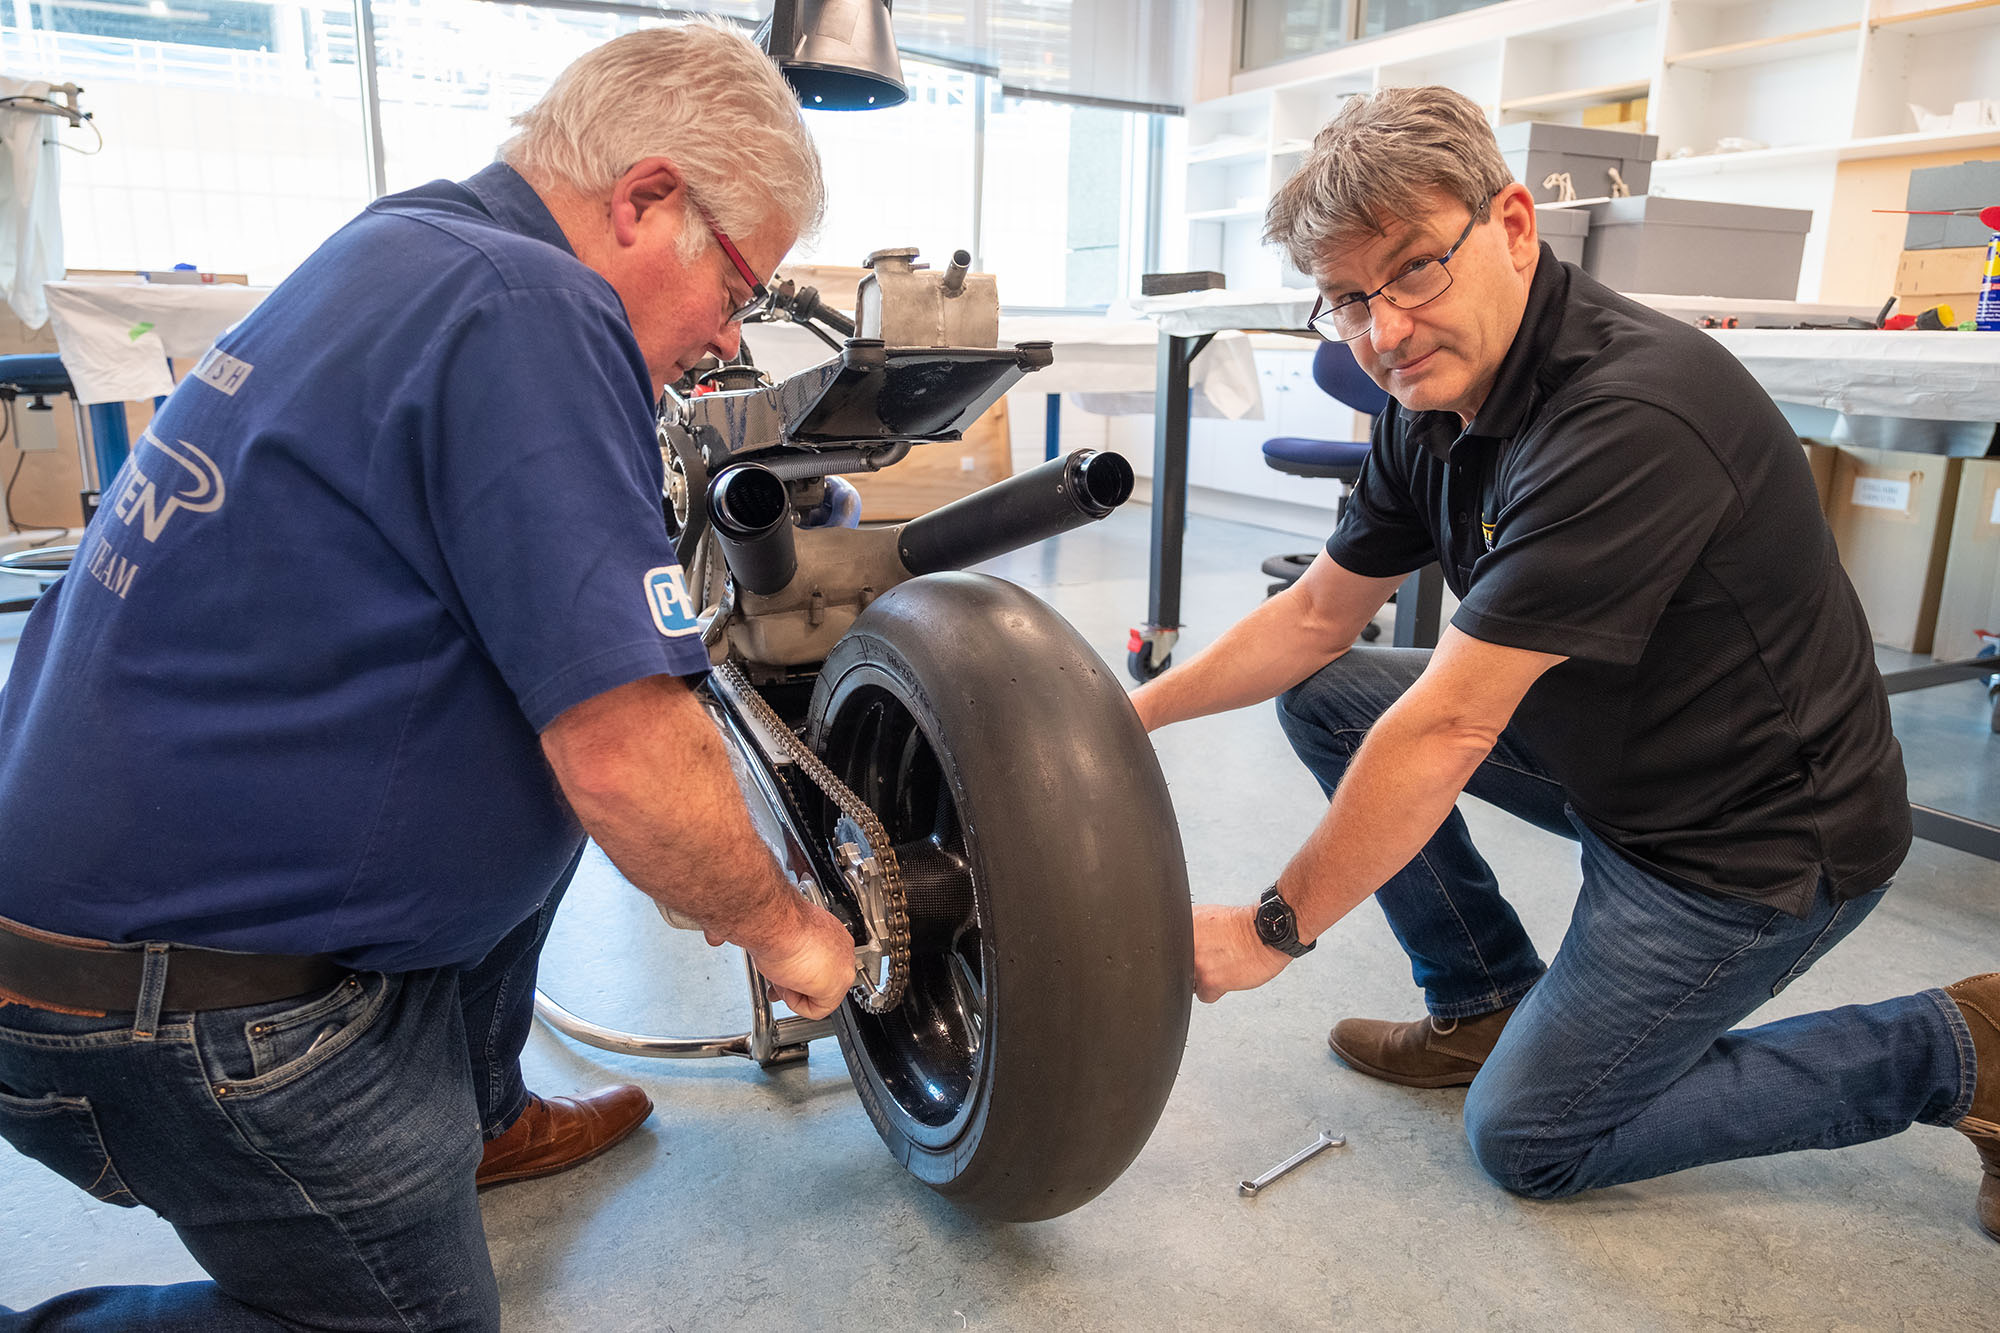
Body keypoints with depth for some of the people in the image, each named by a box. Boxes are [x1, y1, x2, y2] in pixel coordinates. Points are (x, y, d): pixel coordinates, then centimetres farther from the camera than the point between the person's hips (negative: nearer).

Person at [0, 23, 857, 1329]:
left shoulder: (400, 245, 9)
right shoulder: (533, 310, -21)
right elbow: (631, 764, -27)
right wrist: (782, 924, -8)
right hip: (201, 1015, -9)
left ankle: (480, 1115, 34)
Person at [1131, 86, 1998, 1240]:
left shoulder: (1631, 418, -32)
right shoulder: (1439, 401, -4)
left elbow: (1445, 730, -32)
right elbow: (1318, 616, 5)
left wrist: (1274, 931, -22)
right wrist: (1136, 713, -3)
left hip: (1760, 838, -8)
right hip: (1603, 748, 8)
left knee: (1528, 1138, -1)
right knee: (1322, 694, 1)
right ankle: (1487, 1000, 13)